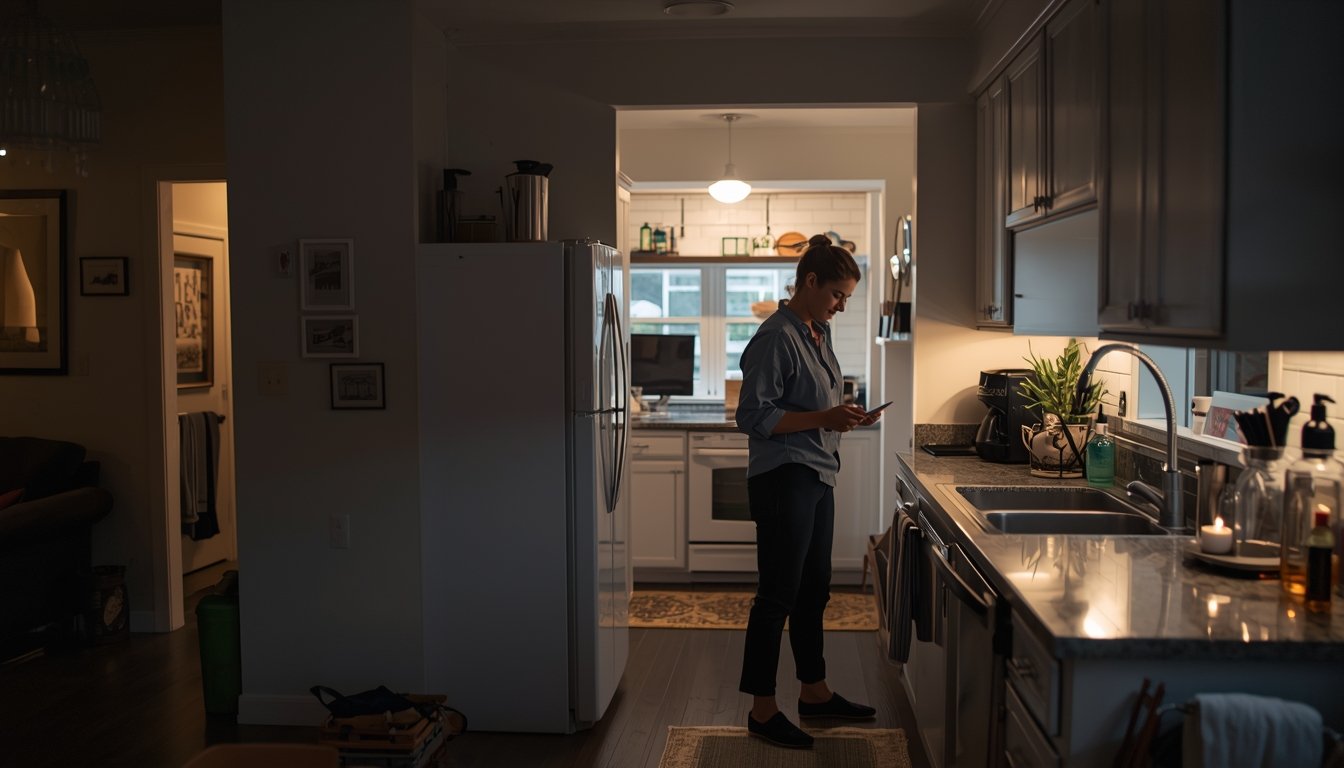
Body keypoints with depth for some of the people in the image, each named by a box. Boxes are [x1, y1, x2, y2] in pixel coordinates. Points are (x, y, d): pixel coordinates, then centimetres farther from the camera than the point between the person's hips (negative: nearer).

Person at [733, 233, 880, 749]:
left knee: (813, 590, 17)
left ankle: (814, 692, 31)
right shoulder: (776, 338, -15)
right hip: (784, 479, -9)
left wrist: (845, 416, 5)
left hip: (817, 476, 9)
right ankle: (763, 710, 11)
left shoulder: (819, 333, 13)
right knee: (777, 595, -1)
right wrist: (824, 418, -22)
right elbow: (754, 417, -18)